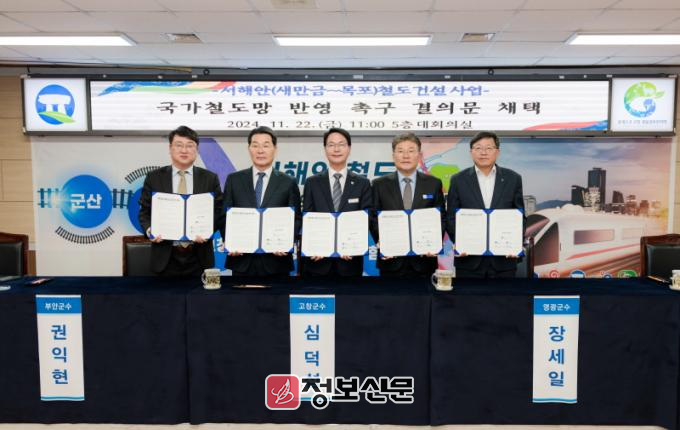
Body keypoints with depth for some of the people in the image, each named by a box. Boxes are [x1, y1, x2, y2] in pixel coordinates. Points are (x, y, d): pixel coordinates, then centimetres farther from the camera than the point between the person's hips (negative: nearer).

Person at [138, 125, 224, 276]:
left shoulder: (210, 179, 4)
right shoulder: (154, 178, 5)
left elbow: (219, 212, 2)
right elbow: (145, 212, 6)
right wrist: (150, 230, -14)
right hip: (166, 257, 0)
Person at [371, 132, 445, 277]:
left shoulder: (433, 184, 5)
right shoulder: (379, 184, 4)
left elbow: (441, 219, 5)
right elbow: (374, 219, 2)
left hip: (423, 260, 1)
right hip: (391, 261, 0)